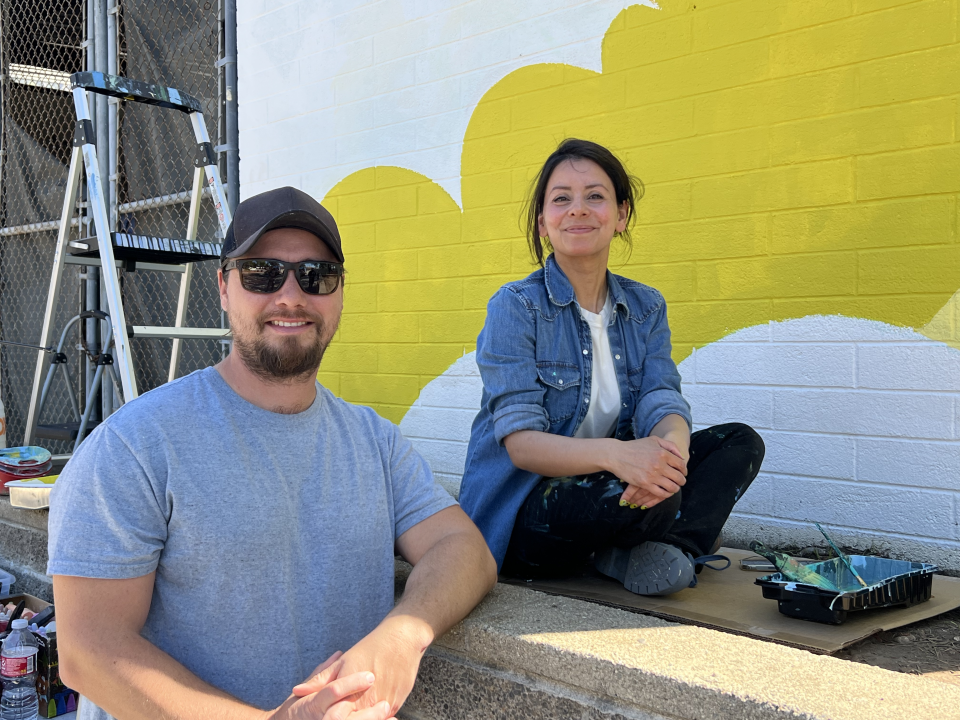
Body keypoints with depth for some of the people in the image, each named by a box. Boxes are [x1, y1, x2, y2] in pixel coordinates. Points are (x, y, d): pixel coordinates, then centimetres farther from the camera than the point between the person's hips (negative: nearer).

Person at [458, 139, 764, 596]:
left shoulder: (646, 307, 7)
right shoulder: (515, 307, -10)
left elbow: (661, 402, -7)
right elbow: (520, 441, -19)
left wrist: (671, 445, -33)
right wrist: (614, 454, -38)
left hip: (608, 484, 6)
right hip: (519, 515, -6)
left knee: (740, 443, -8)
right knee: (651, 498, -33)